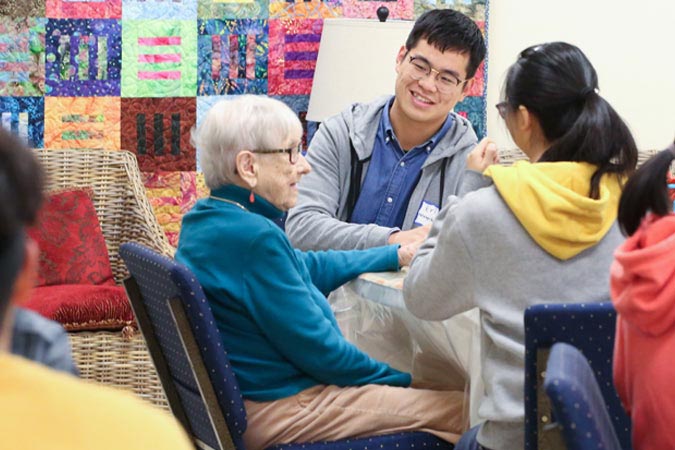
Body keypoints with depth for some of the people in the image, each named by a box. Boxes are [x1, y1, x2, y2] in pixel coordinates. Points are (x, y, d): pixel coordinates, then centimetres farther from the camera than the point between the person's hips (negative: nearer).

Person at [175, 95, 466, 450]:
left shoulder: (206, 219, 7)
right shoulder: (253, 238, -23)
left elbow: (309, 268, 21)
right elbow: (319, 350, -19)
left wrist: (400, 254, 27)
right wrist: (400, 380, -5)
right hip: (279, 411, -10)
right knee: (466, 409, -10)